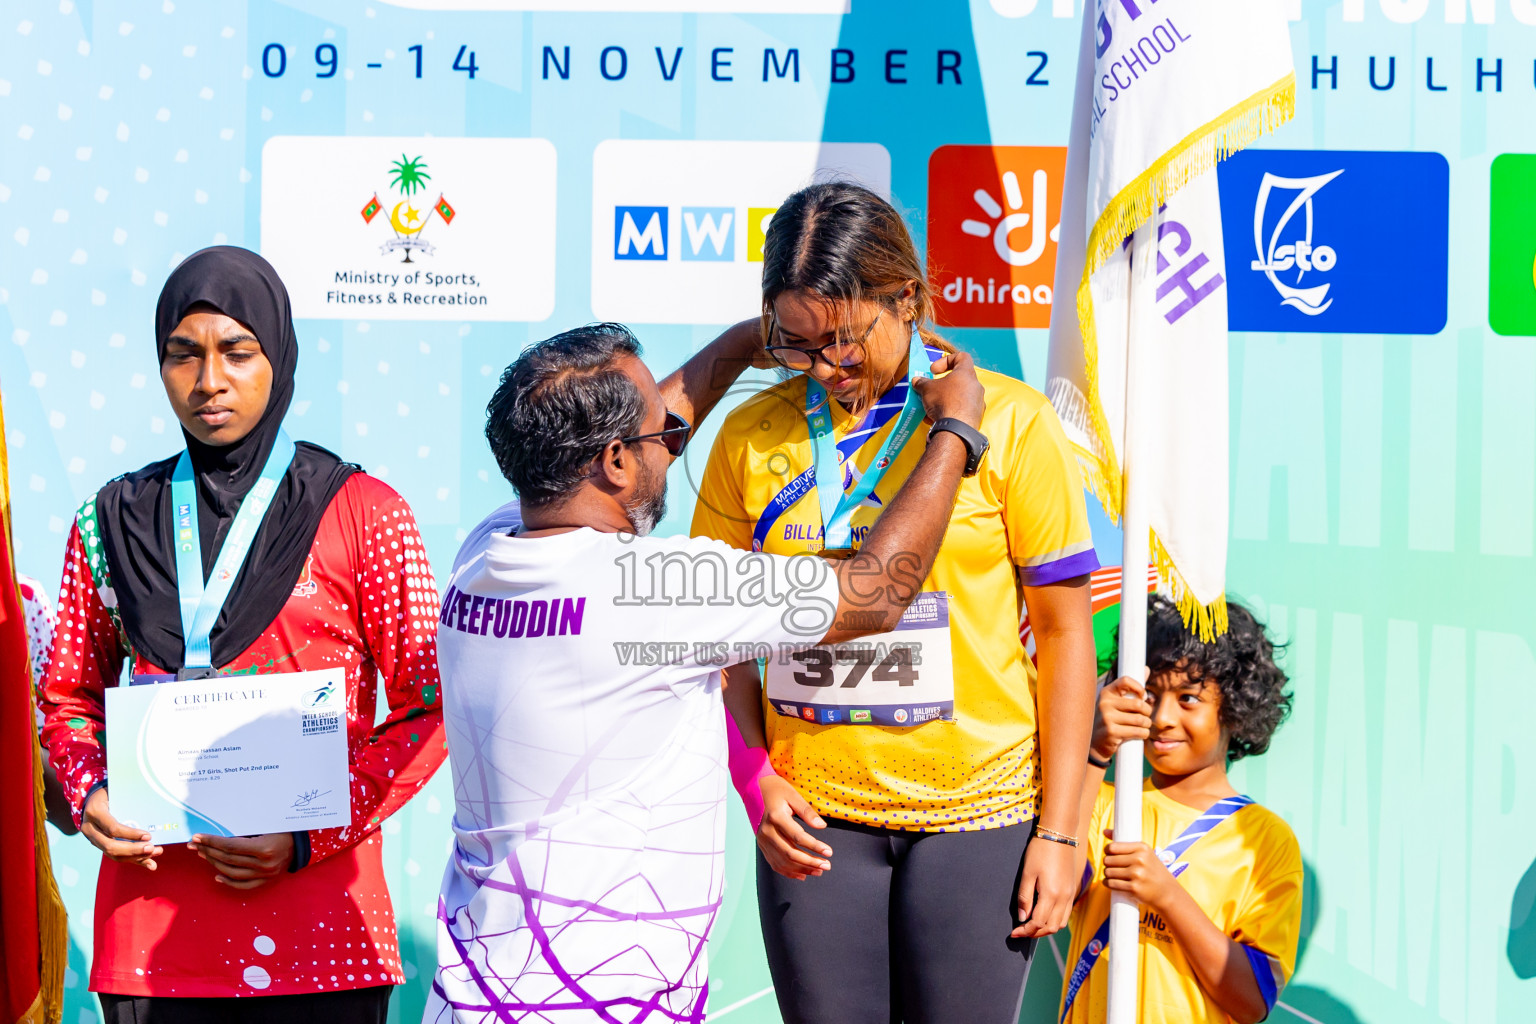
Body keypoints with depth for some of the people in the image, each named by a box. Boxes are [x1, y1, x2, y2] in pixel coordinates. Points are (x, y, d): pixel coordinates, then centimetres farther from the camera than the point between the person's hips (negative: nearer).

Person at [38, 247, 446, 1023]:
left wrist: (311, 838, -12)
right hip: (153, 917, 2)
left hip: (315, 912, -2)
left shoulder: (364, 514, 1)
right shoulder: (115, 522, 10)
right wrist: (89, 795, -4)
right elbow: (69, 695, 17)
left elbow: (428, 709, -1)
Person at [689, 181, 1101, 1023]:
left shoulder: (1009, 423, -5)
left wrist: (1058, 830, -3)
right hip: (813, 817, 2)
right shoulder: (752, 435, 2)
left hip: (977, 810, -2)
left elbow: (1065, 630, -1)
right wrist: (757, 783, -3)